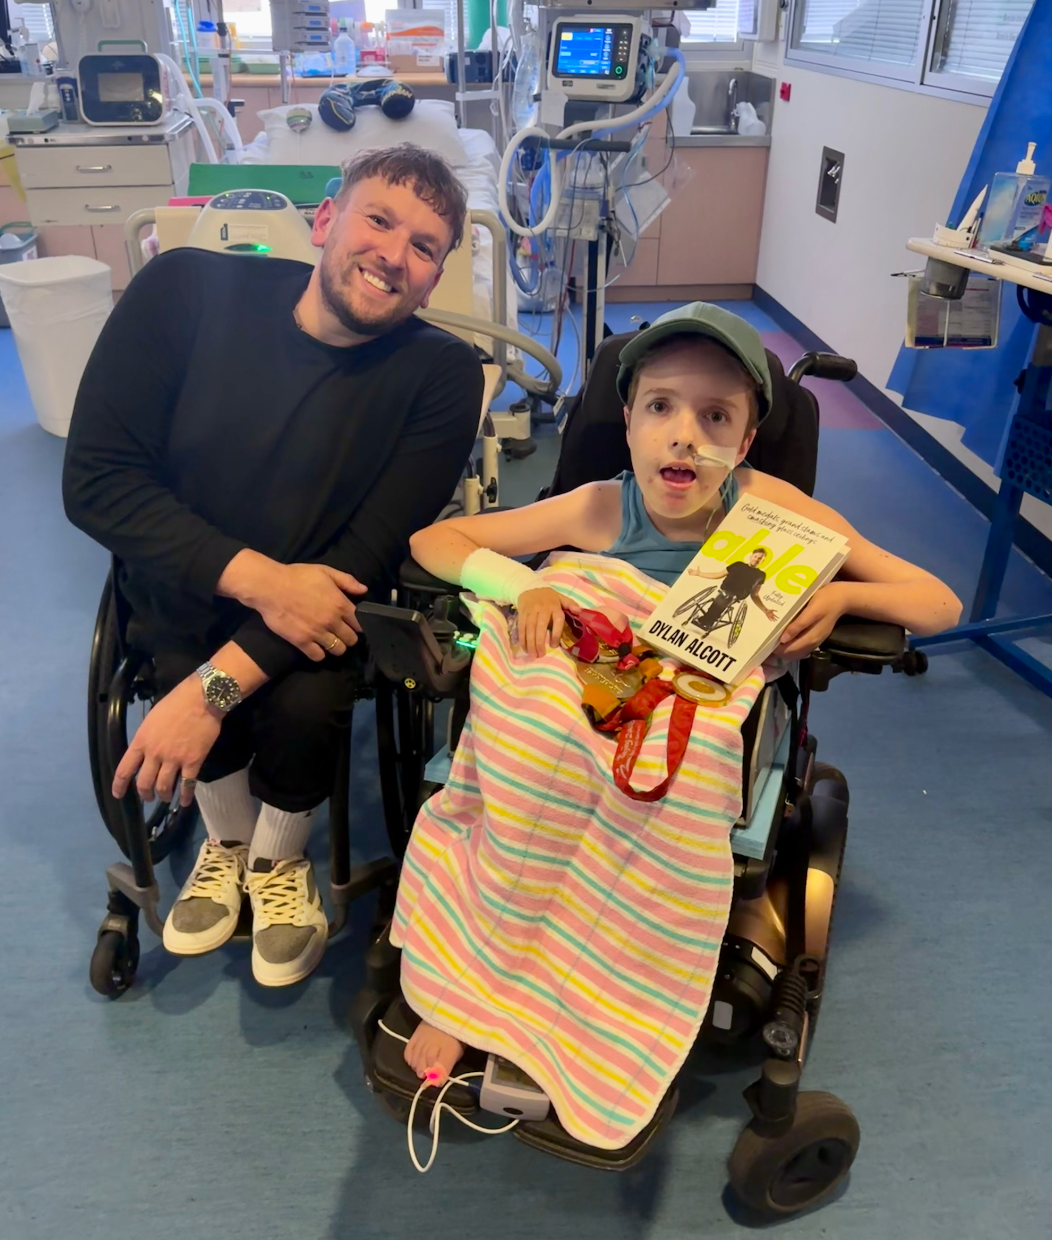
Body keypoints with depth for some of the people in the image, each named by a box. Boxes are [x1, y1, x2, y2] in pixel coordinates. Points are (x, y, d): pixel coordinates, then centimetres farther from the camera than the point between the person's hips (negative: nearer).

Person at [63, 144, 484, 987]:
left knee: (306, 702, -29)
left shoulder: (441, 374, -16)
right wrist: (257, 578, -30)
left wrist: (216, 685, -28)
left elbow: (370, 559, -20)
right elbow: (96, 476, -17)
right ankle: (229, 837, 10)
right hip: (186, 586, 1)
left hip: (322, 601, -1)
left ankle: (278, 860, 10)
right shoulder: (186, 292, -15)